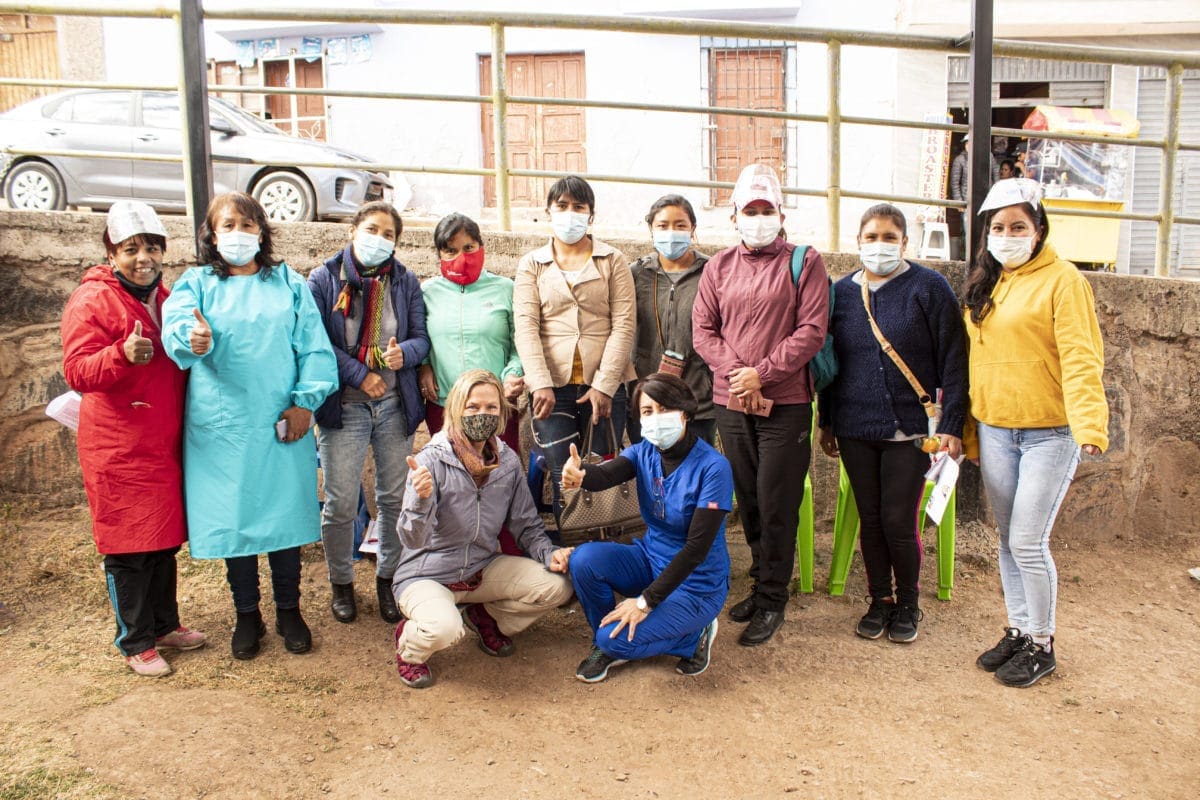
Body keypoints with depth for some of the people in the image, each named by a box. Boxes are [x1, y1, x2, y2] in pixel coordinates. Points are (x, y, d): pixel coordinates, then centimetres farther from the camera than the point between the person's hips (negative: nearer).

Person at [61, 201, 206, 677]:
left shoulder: (165, 298, 12)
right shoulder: (91, 301, -12)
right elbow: (77, 371, -20)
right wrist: (123, 354, -36)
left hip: (166, 444, 7)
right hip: (118, 448, -7)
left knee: (166, 538, 16)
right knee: (127, 547, 2)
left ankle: (165, 625, 31)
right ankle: (135, 643, 16)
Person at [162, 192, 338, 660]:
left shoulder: (288, 283, 9)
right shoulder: (196, 283, 6)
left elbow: (313, 346, 2)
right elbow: (176, 324, -14)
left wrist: (305, 400, -9)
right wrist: (193, 338, -37)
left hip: (280, 425, 1)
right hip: (221, 426, 0)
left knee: (285, 512, 7)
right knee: (233, 518, 6)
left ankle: (288, 612, 23)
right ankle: (247, 616, 23)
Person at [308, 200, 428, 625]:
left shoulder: (405, 282, 8)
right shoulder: (324, 279, 0)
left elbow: (421, 336, 4)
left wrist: (404, 352, -19)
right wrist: (360, 374, -14)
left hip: (395, 405, 3)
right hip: (343, 405, -2)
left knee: (395, 499, 8)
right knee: (341, 504, 0)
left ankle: (388, 579, 25)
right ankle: (341, 583, 20)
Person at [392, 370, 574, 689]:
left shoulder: (508, 461, -4)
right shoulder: (431, 461, -20)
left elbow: (527, 526, 5)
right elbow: (412, 540, -26)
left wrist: (549, 554, -15)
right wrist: (421, 499, -45)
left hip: (483, 569, 5)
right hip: (425, 576, -5)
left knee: (558, 586, -12)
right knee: (445, 629, -36)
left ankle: (487, 616, 16)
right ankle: (408, 643, 3)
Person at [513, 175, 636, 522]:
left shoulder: (613, 261, 9)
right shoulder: (531, 265, 12)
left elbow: (624, 324, 0)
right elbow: (525, 326, 0)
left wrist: (604, 385, -10)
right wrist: (541, 384, -13)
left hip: (604, 386, 0)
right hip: (553, 387, 0)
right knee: (564, 479, -3)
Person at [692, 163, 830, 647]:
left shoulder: (804, 263, 0)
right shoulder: (720, 267, 11)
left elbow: (812, 331, -8)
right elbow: (703, 330, 5)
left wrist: (762, 373, -15)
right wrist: (736, 374, -10)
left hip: (785, 403, -4)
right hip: (730, 403, 4)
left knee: (776, 506, -2)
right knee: (748, 501, 13)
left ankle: (772, 601, 9)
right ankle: (763, 583, 27)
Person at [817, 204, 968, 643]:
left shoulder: (928, 288, -4)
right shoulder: (842, 292, 8)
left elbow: (953, 360, -5)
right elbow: (828, 361, 14)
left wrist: (951, 426, -10)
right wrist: (827, 422, 14)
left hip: (910, 428, -3)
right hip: (856, 429, 4)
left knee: (899, 522, -2)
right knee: (870, 520, 10)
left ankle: (908, 603, 20)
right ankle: (880, 600, 26)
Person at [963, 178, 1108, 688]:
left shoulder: (1061, 279, -9)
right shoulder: (984, 285, 12)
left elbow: (1080, 357, -18)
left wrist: (1090, 424, -31)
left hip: (1049, 432, -6)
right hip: (995, 431, 6)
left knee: (1029, 543, -5)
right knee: (1008, 540, 13)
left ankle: (1042, 644, 13)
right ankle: (1018, 631, 27)